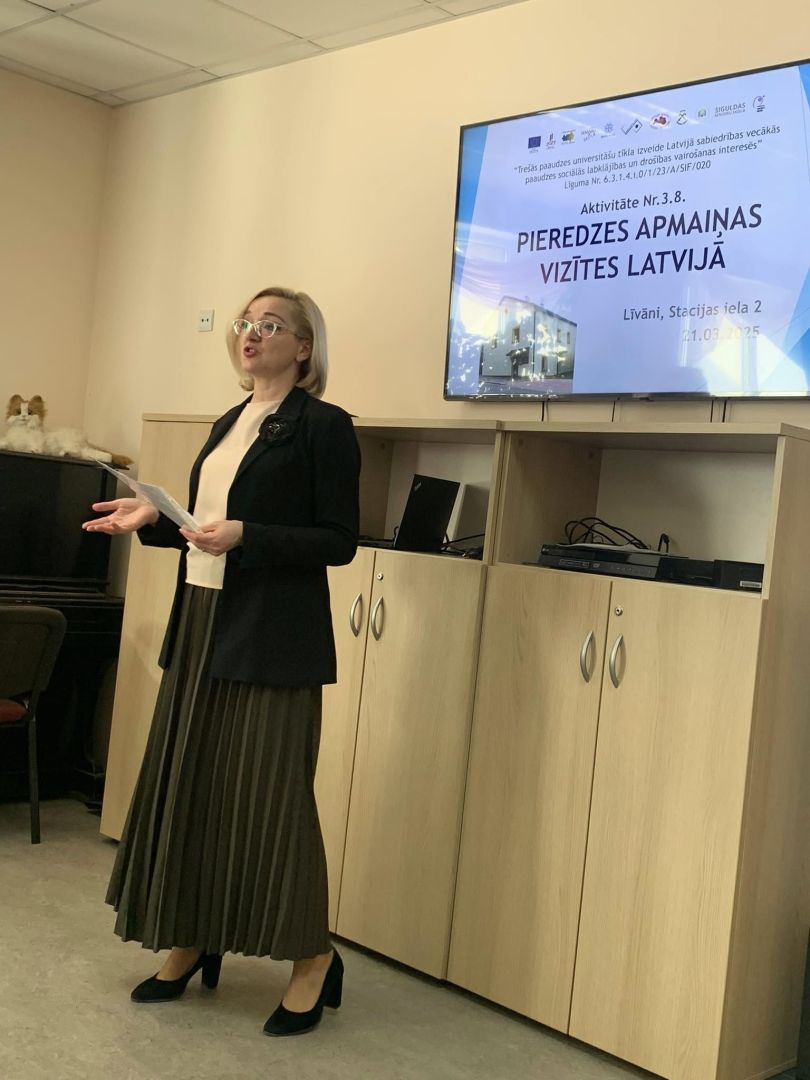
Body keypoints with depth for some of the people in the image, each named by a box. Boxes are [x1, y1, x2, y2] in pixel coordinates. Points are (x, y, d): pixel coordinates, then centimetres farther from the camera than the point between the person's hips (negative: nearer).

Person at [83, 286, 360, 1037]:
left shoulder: (324, 426, -8)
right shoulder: (228, 425, 16)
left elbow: (339, 542, -12)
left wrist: (245, 538, -22)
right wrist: (153, 522, 3)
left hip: (272, 636, -8)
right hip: (202, 623, 8)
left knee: (268, 793, -3)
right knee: (187, 784, 10)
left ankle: (313, 956, 14)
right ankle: (192, 941, 25)